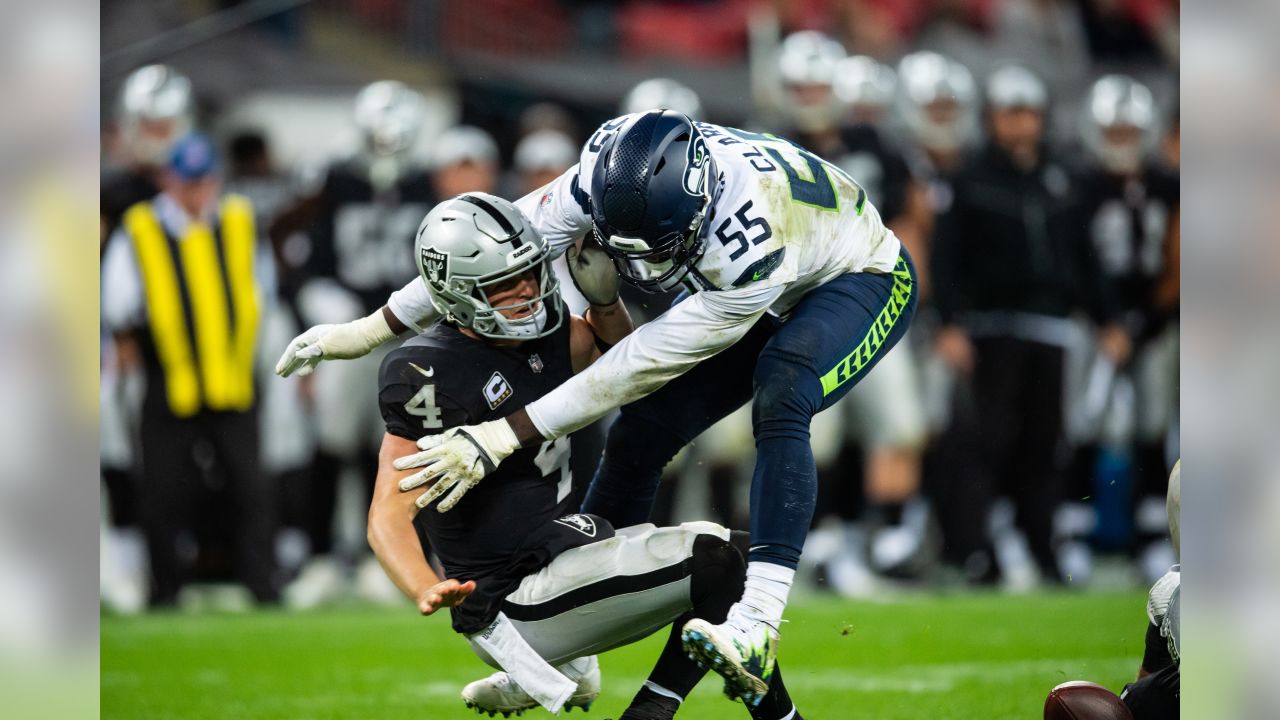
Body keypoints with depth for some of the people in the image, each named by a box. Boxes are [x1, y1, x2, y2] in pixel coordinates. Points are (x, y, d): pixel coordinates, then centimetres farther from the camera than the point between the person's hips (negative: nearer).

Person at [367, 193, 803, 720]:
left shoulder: (542, 331, 5)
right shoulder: (430, 377, -20)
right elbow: (389, 517, -22)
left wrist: (604, 300, 2)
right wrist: (427, 593, -42)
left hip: (562, 547, 10)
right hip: (514, 608, -10)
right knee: (714, 563, -20)